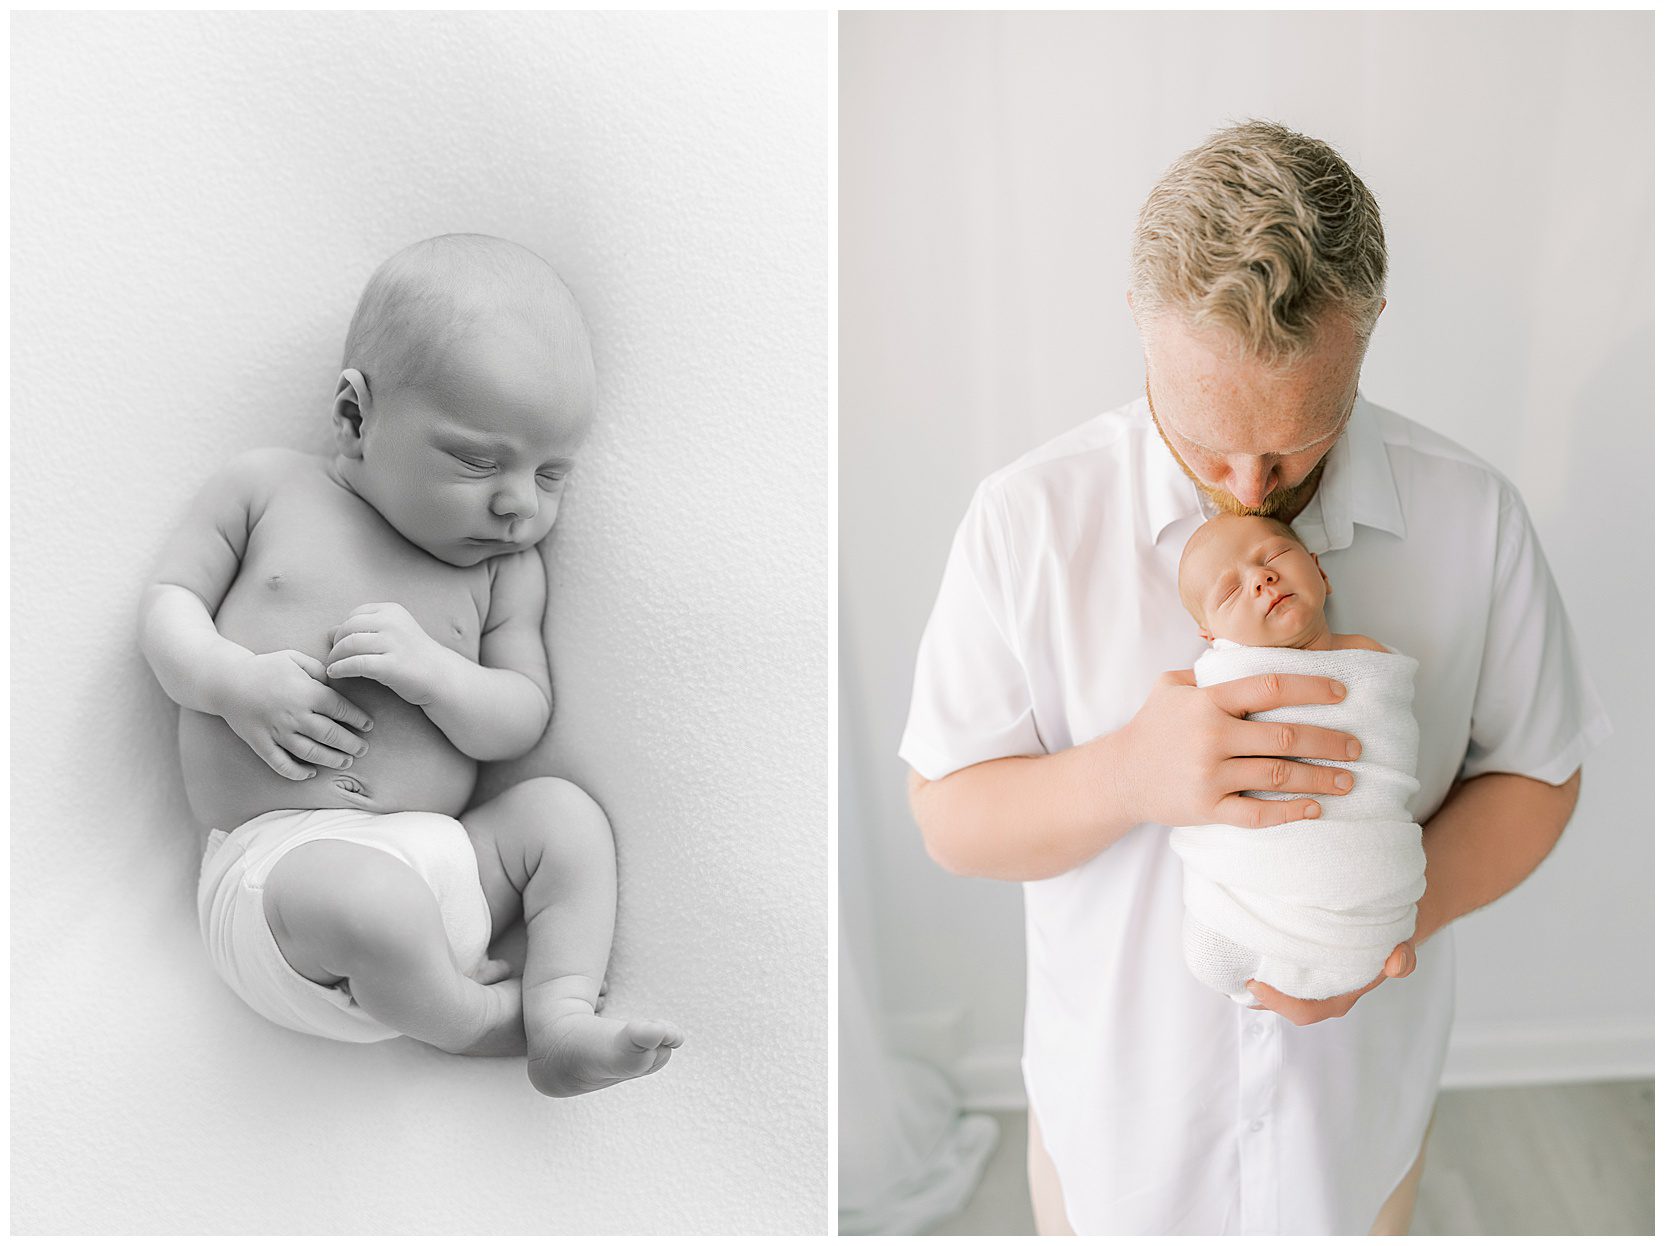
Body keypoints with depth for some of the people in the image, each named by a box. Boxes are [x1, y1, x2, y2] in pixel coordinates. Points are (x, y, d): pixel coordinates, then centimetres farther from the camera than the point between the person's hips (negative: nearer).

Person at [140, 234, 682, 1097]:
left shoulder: (506, 569, 9)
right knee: (370, 897, -33)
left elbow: (522, 718, 4)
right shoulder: (267, 489, 5)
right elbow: (167, 604, 7)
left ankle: (562, 1014, -13)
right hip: (276, 857, -4)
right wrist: (234, 678, -15)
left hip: (434, 855, 4)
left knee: (563, 813, -11)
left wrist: (434, 671, -17)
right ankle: (478, 1018, -8)